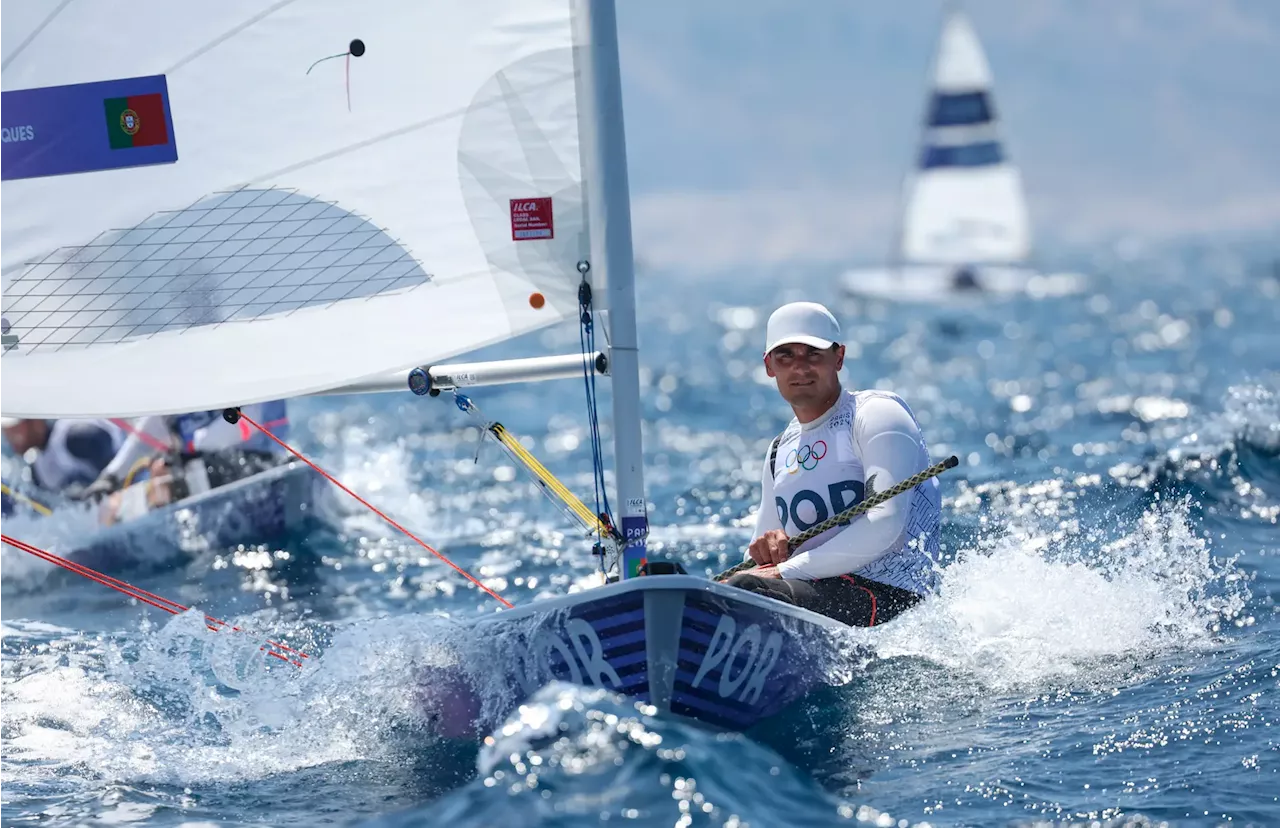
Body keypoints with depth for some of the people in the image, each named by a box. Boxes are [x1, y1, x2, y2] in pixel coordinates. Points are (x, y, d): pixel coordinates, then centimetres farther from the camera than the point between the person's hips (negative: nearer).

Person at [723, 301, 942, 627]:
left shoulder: (876, 414, -2)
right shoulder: (781, 451, 23)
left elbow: (886, 526, -17)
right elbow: (759, 564, 23)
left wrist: (786, 571, -19)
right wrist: (766, 549, -4)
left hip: (888, 600, -8)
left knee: (744, 590, -32)